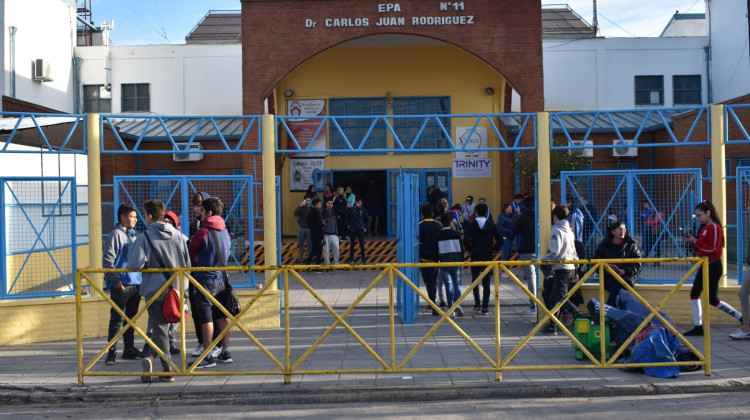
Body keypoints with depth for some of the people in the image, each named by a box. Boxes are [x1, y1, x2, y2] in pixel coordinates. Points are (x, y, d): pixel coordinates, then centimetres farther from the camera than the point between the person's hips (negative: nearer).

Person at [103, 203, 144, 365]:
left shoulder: (134, 235, 17)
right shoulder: (116, 234, -7)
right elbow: (107, 259, -14)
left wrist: (142, 278, 17)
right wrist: (115, 280, -20)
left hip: (135, 283, 8)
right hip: (121, 285, -8)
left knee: (131, 317, 13)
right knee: (117, 318, -7)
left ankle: (129, 349, 21)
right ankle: (112, 351, -4)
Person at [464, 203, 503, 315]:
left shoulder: (471, 225, -4)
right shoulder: (491, 225, 1)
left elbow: (466, 241, -14)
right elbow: (500, 241, -3)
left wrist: (471, 249, 3)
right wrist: (491, 249, 9)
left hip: (475, 256, -1)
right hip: (488, 256, 1)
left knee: (475, 280, 16)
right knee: (486, 282, 2)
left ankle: (477, 304, 15)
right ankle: (485, 307, -1)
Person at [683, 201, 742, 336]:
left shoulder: (715, 227, -14)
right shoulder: (703, 228, 13)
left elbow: (712, 248, -21)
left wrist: (695, 241, -19)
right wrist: (692, 242, 1)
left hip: (713, 267, -9)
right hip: (704, 266, 9)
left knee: (713, 300, -5)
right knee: (694, 293, 4)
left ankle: (742, 318, 7)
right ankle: (698, 327, 6)